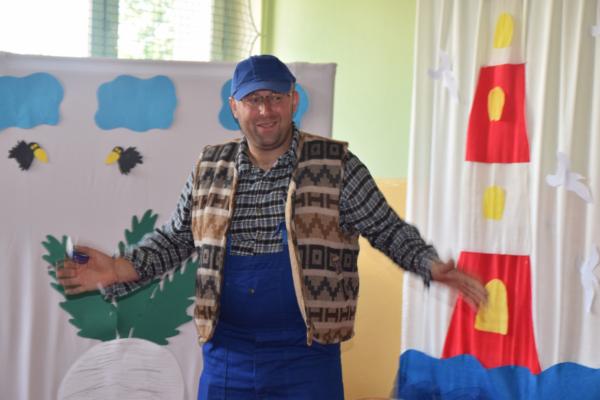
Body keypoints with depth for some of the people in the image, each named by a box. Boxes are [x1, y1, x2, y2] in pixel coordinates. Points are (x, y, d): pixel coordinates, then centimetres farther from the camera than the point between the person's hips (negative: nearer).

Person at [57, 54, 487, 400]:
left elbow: (388, 230, -2)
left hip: (307, 358, -2)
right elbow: (174, 239, 11)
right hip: (227, 357, 3)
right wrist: (119, 269, -2)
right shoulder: (210, 170, 3)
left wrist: (433, 266, -18)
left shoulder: (336, 165, -5)